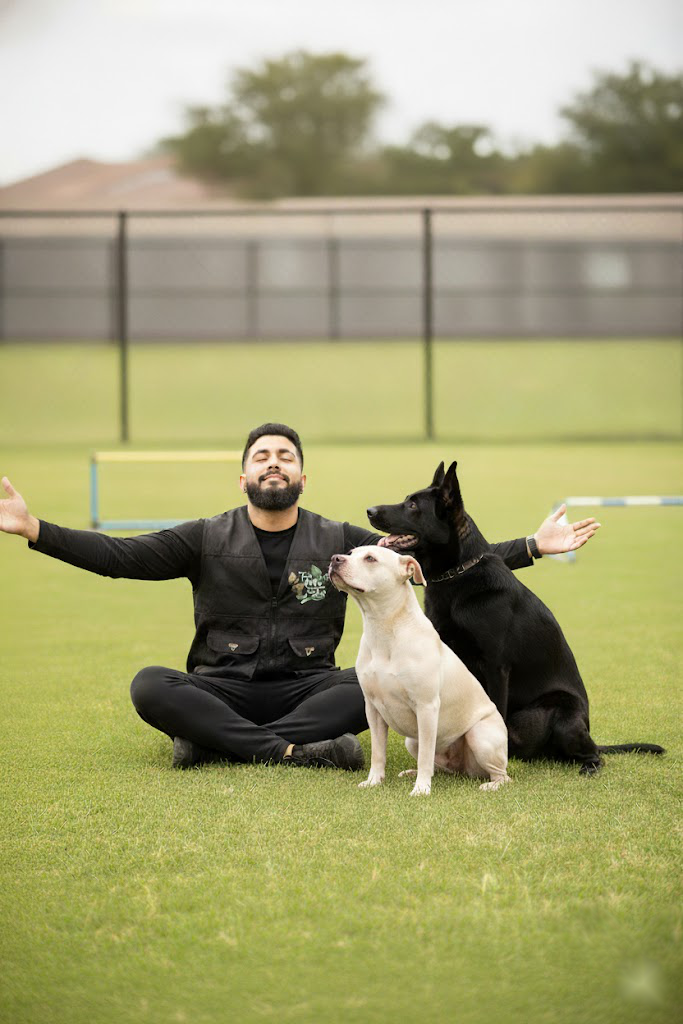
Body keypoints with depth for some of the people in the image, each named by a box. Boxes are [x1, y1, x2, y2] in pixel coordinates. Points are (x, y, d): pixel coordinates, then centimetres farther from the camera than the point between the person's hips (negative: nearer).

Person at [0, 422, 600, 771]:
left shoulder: (338, 543, 9)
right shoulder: (207, 541, 8)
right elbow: (122, 556, -1)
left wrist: (531, 548, 1)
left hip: (307, 687, 1)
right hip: (222, 688, -1)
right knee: (150, 687, -30)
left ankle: (215, 743, -33)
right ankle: (290, 751, -38)